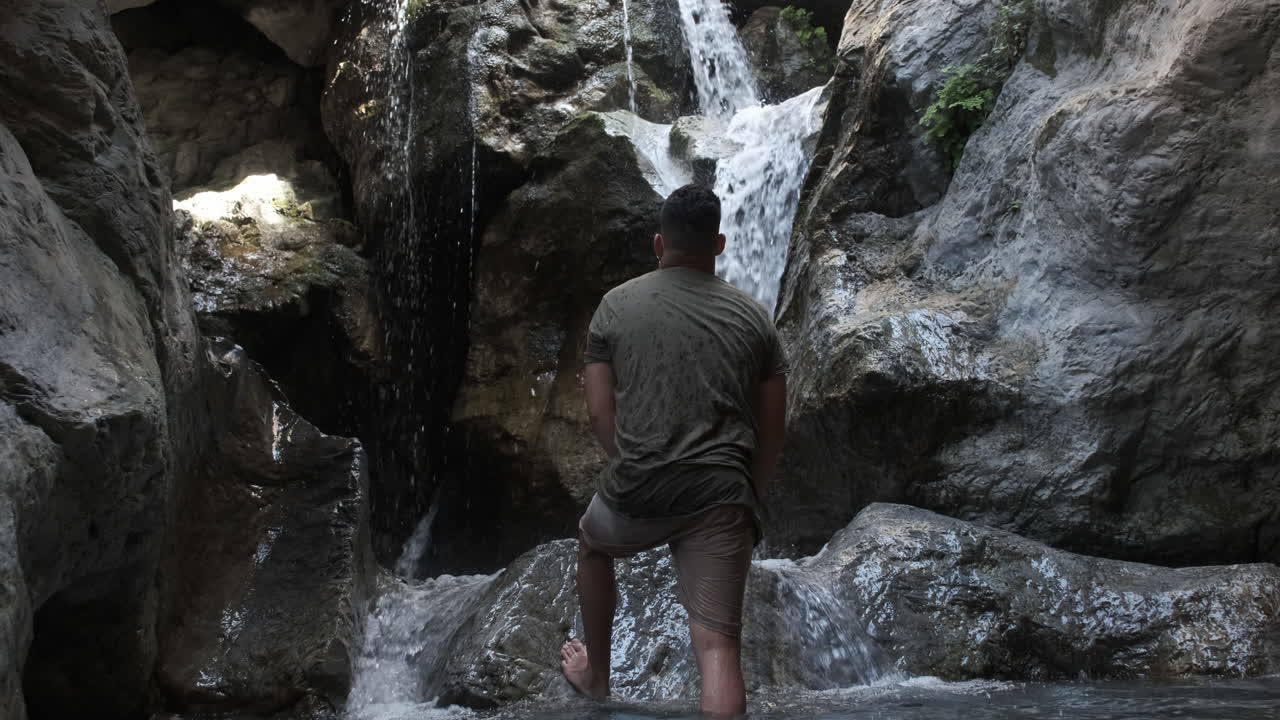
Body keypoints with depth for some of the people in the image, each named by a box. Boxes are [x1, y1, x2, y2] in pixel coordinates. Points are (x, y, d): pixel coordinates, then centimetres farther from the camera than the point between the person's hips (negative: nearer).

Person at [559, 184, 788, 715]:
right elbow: (772, 431, 8)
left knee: (592, 545, 34)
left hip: (638, 490, 1)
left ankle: (595, 674, 50)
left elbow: (600, 412, 4)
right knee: (718, 645, -2)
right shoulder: (753, 317, 7)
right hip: (720, 497, 0)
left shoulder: (617, 305, 4)